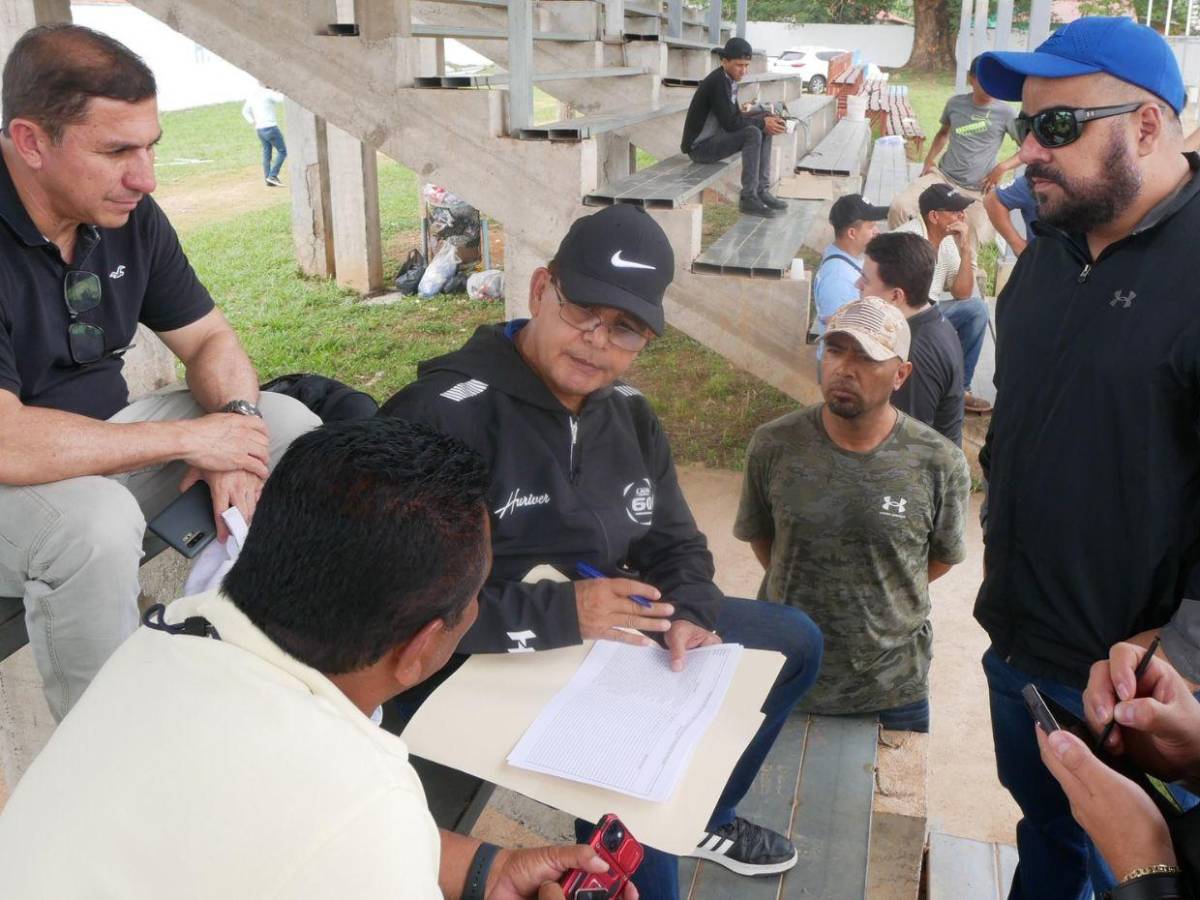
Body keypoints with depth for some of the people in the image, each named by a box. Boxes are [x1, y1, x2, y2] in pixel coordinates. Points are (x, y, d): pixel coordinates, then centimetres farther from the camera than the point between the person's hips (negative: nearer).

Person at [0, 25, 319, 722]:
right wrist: (188, 438, -26)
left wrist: (235, 421, -18)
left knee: (293, 427, -3)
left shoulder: (129, 215, -4)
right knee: (97, 526, -37)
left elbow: (210, 339, 4)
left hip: (104, 440, 7)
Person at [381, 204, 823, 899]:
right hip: (492, 661, -8)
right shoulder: (445, 412, -23)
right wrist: (559, 614, -31)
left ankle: (702, 816, 34)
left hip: (617, 630, 8)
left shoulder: (629, 413, 3)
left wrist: (688, 616, -13)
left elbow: (677, 544, 9)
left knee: (793, 638, 16)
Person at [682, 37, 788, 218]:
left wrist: (765, 120, -2)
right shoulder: (717, 82, -20)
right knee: (752, 133, -25)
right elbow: (730, 123, -25)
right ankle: (748, 198, -21)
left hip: (713, 138, 10)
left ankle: (761, 190, 6)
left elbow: (736, 115, 14)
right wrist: (762, 122, -17)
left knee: (764, 130, 8)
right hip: (700, 146, -10)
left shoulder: (729, 79, 9)